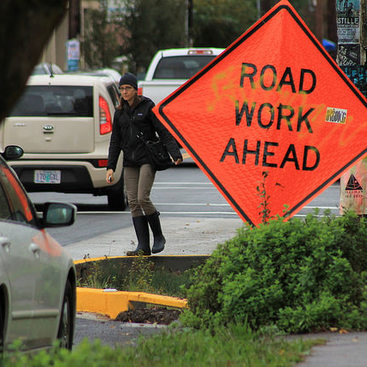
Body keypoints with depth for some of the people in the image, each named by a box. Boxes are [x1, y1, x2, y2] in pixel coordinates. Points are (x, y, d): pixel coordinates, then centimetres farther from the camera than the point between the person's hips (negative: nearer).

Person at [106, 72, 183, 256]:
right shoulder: (120, 112, 11)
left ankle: (158, 236, 4)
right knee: (133, 203, -1)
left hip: (147, 159, -6)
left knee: (143, 198, -16)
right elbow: (115, 141, 15)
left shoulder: (148, 107, -4)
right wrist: (110, 167, 8)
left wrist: (176, 155, -17)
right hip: (130, 163, 6)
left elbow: (164, 132, -7)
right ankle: (143, 246, 0)